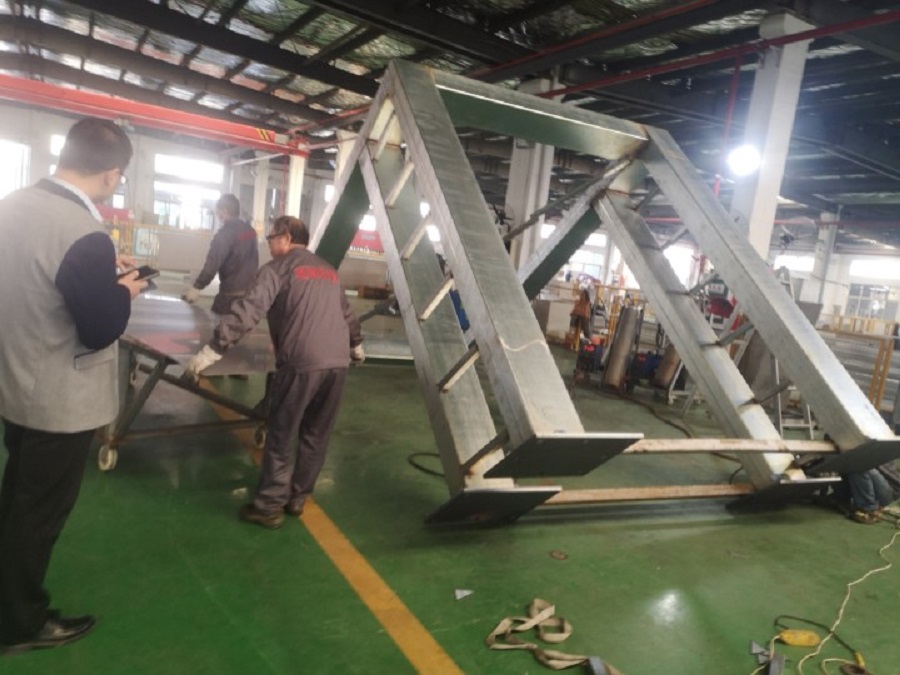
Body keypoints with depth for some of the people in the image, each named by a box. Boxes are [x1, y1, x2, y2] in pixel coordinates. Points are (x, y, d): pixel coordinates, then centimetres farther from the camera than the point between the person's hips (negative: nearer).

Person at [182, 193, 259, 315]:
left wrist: (196, 287, -15)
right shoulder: (250, 230, 8)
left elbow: (212, 263, -20)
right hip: (250, 291, 8)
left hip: (231, 293, -7)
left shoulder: (225, 234, -15)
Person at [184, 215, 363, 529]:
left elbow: (248, 310, -10)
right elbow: (346, 313, 35)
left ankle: (269, 506, 15)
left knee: (280, 436, 7)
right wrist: (356, 345, 52)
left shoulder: (278, 267, 3)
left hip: (302, 363, -6)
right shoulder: (329, 270, 23)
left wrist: (210, 351, -12)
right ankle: (297, 498, 28)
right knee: (315, 436, 16)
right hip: (338, 362, 6)